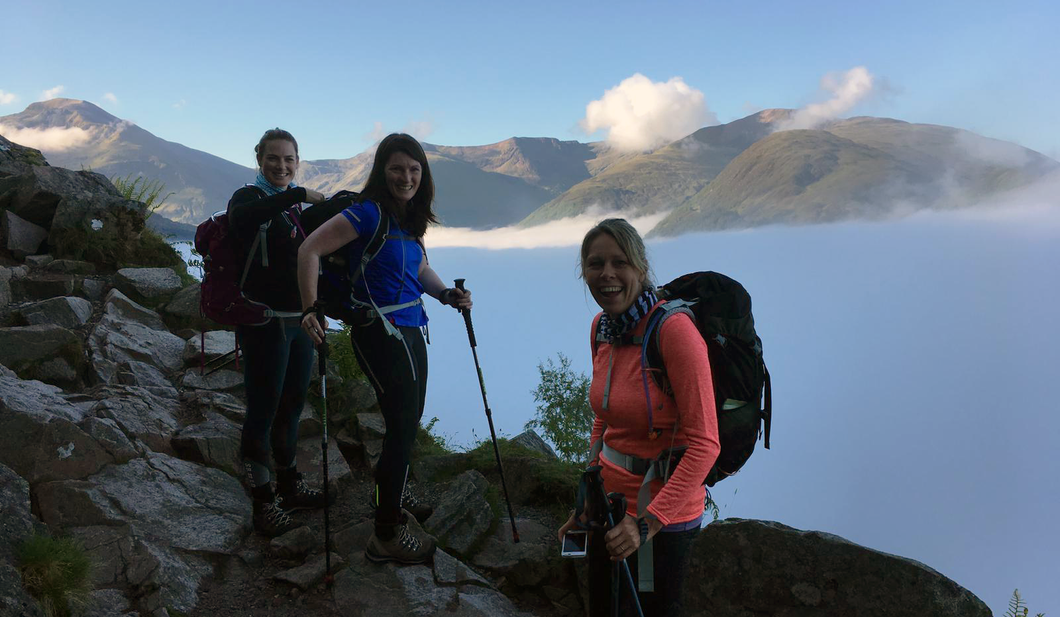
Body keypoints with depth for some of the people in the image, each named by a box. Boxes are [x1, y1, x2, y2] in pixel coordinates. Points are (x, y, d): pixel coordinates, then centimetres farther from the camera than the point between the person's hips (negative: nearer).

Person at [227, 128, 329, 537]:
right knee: (263, 410, -3)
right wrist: (297, 195, -34)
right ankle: (263, 504, 5)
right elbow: (240, 217, -34)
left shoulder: (299, 206, 15)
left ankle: (290, 487, 30)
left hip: (299, 319, 8)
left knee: (292, 405, 16)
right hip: (265, 321, -8)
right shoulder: (249, 197, -7)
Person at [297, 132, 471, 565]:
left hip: (408, 330, 9)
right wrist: (311, 310, -23)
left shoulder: (409, 218, 11)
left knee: (409, 419, 22)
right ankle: (387, 536, 8)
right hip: (380, 330, -9)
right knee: (402, 426, -5)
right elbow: (310, 250, -19)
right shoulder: (370, 212, -14)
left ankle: (389, 487, 47)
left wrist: (446, 295, 4)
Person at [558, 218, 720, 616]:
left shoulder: (673, 329, -22)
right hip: (611, 499, 7)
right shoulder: (602, 327, 0)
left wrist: (648, 521, -27)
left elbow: (704, 443, -24)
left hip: (664, 513, -7)